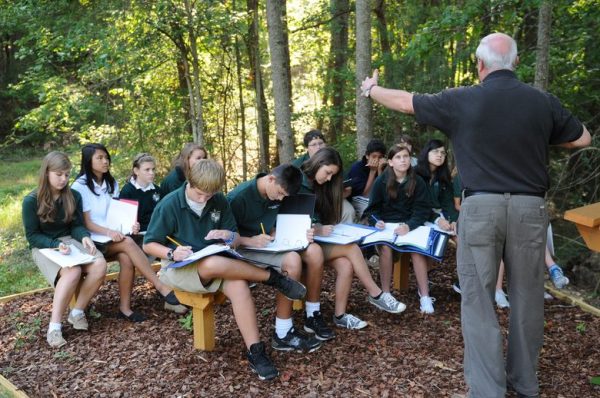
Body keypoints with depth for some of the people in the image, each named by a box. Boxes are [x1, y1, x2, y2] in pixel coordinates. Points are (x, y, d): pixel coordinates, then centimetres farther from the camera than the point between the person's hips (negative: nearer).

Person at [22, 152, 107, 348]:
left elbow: (77, 225, 6)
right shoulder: (31, 201, -8)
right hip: (44, 247, -4)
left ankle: (77, 312, -9)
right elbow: (32, 236, -7)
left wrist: (85, 237, -18)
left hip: (70, 241, 4)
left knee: (100, 265, -27)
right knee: (73, 272, -36)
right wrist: (56, 245, -25)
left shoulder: (74, 196, 4)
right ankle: (54, 325, -26)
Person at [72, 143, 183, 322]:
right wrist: (108, 232, -28)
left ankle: (125, 307, -21)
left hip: (114, 237, 5)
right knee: (128, 243, -33)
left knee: (126, 258, -30)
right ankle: (163, 288, -33)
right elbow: (86, 223, -11)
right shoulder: (80, 187, -6)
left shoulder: (112, 183, 13)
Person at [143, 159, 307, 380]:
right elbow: (148, 245, -6)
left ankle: (255, 351, -27)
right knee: (213, 265, -39)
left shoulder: (220, 202, 0)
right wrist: (172, 253, -26)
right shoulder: (169, 205, -11)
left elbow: (236, 238, 7)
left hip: (216, 263, 3)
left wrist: (229, 236, -18)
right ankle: (272, 277, -21)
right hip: (178, 268, -3)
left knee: (239, 285, -32)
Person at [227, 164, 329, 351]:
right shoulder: (239, 197, -20)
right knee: (292, 260, -31)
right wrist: (250, 241, -32)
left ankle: (313, 316, 0)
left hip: (268, 243, 7)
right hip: (244, 250, -7)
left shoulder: (275, 195, 2)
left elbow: (274, 229, 11)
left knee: (314, 251, -14)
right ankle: (282, 334, -23)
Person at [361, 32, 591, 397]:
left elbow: (405, 101, 8)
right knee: (526, 296, 13)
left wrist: (372, 89, 26)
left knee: (478, 299, 4)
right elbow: (583, 138, 16)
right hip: (529, 207, 3)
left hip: (481, 207, -2)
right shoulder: (543, 102, 3)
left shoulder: (461, 101, -4)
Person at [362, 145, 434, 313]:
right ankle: (386, 294, -21)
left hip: (410, 225, 1)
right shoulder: (381, 182, -1)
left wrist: (409, 226, -24)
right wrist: (376, 222, -21)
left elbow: (422, 209, -5)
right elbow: (372, 209, 2)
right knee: (386, 247, -32)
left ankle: (425, 296, -25)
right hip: (385, 225, 0)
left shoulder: (417, 182, 0)